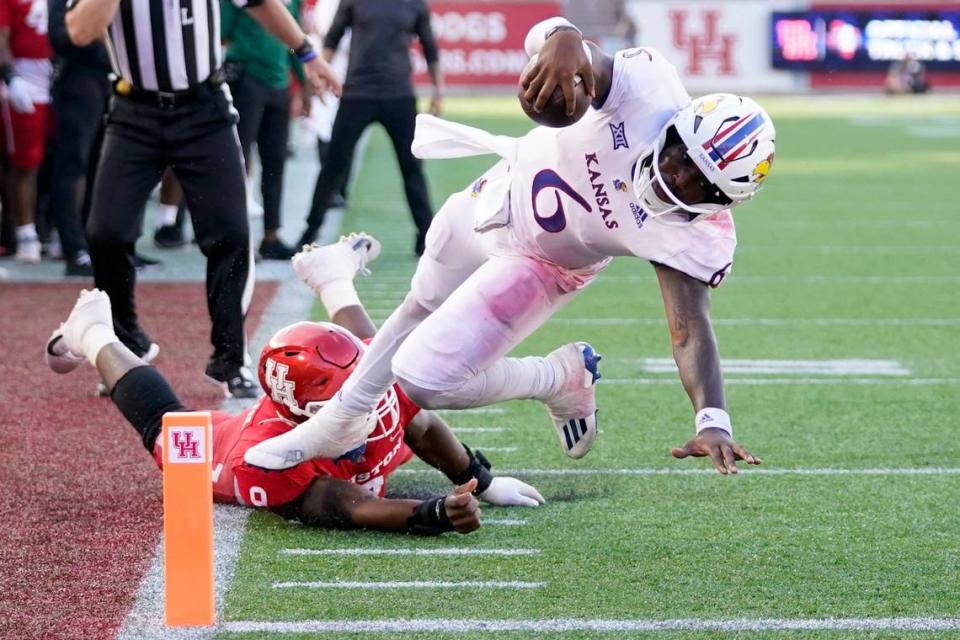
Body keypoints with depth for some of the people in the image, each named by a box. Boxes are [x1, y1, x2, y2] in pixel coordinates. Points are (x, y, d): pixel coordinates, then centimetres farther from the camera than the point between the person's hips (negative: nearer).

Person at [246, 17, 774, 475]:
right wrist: (564, 42, -68)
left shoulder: (696, 236, -36)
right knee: (421, 308, 26)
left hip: (537, 264, -3)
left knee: (422, 380, -15)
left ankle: (562, 381, 10)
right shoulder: (650, 90, -36)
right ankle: (338, 425, 51)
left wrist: (712, 421, -51)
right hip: (505, 187, 3)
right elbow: (565, 46, -44)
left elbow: (690, 328, -35)